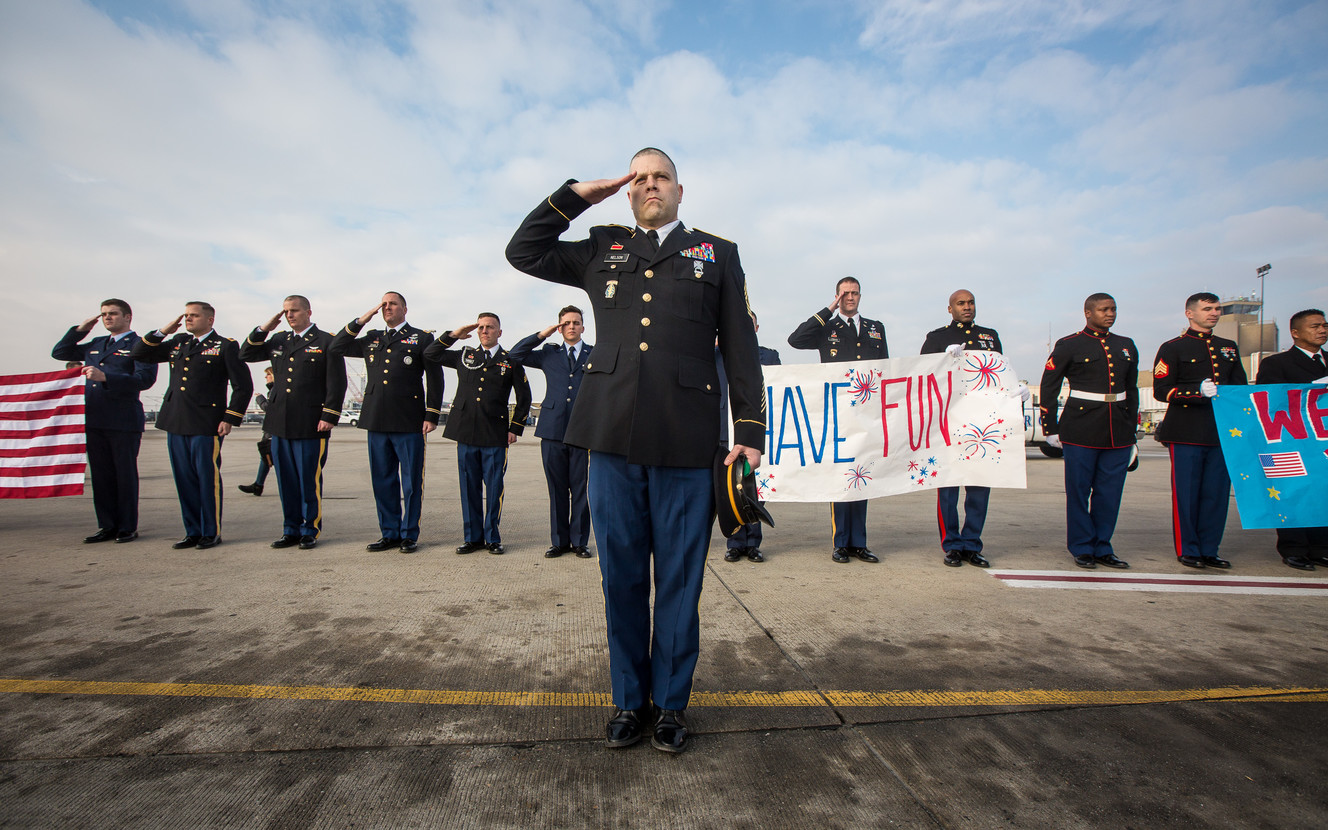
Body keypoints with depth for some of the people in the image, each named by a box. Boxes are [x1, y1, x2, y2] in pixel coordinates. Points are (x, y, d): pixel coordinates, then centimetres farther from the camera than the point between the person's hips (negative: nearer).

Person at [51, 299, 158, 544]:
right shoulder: (95, 345, 20)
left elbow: (145, 379, -15)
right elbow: (59, 352, 28)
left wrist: (105, 377, -24)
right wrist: (81, 329, 17)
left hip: (124, 422, -7)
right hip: (94, 421, 7)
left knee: (125, 475, 1)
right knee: (101, 475, 10)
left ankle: (128, 528, 9)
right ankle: (107, 526, 18)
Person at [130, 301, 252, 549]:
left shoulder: (225, 347, -1)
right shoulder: (177, 343, 16)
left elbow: (243, 386, -4)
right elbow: (137, 354, 21)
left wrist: (230, 419, -10)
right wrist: (162, 332, 9)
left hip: (206, 426, -6)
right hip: (175, 424, 6)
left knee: (208, 479, 0)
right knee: (184, 480, 10)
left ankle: (211, 533, 11)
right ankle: (193, 531, 21)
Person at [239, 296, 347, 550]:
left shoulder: (327, 342, -1)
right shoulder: (279, 341, 17)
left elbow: (337, 383, -6)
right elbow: (246, 355, 21)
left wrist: (329, 417, -12)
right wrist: (263, 329, 10)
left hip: (311, 425, -6)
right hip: (280, 424, 6)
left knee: (309, 480, 0)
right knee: (286, 480, 11)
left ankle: (310, 531, 12)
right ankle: (291, 530, 21)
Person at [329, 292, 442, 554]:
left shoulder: (422, 338, 5)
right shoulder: (372, 339, 19)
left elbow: (435, 379, 1)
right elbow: (337, 347, 17)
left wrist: (431, 416, -6)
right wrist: (361, 320, 10)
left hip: (409, 423, -5)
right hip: (377, 422, 5)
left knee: (411, 482, 1)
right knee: (382, 481, 10)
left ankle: (409, 535, 11)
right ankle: (389, 534, 20)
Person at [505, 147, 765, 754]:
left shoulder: (717, 254, 14)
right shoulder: (601, 250, 20)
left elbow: (741, 349, 9)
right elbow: (523, 251, 23)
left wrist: (750, 431, 0)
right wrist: (577, 195, 16)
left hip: (687, 443, -1)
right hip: (612, 437, 2)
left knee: (678, 582, 6)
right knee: (622, 578, 10)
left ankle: (670, 704, 24)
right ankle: (629, 701, 27)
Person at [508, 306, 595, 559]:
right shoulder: (549, 353, 16)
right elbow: (515, 354, 13)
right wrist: (543, 334, 7)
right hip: (553, 431, 2)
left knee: (580, 490, 1)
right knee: (557, 489, 6)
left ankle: (579, 541, 12)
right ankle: (559, 541, 16)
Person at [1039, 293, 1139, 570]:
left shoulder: (1127, 346, 15)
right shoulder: (1069, 345, -1)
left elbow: (1132, 390, 20)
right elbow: (1048, 387, -1)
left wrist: (1131, 431, 18)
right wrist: (1050, 429, -4)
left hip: (1118, 433, 5)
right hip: (1081, 431, -4)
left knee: (1110, 492, 7)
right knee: (1079, 490, 1)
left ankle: (1102, 548, 19)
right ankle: (1082, 549, 13)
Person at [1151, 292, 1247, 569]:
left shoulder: (1229, 347, 19)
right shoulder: (1172, 348, 1)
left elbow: (1241, 387, 22)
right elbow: (1161, 390, -7)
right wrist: (1200, 391, -18)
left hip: (1223, 432, 5)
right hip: (1185, 433, -5)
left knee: (1217, 492, 6)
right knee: (1186, 493, -1)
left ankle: (1209, 550, 16)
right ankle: (1188, 550, 9)